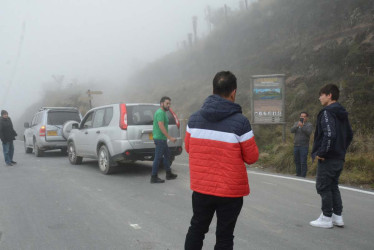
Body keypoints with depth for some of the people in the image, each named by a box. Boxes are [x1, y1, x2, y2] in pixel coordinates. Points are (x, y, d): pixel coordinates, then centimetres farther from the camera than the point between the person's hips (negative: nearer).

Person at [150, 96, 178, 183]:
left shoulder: (163, 112, 17)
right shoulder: (160, 112, -16)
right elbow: (161, 126, -24)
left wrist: (167, 138, 22)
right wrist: (170, 137, -24)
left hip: (162, 138, 11)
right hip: (160, 138, -11)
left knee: (167, 155, 17)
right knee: (158, 158, -6)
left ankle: (169, 174, 27)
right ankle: (154, 177, -1)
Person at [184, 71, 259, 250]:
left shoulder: (194, 118, -3)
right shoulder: (240, 122, -17)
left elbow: (188, 147, 9)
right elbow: (251, 157, -9)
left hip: (201, 188, 4)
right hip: (230, 191, -4)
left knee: (197, 228, 21)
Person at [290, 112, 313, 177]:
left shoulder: (309, 125, 0)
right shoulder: (296, 123, 13)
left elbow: (308, 132, -17)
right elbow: (292, 130, -2)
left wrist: (302, 126, -26)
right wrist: (297, 126, -18)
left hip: (304, 146, -5)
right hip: (296, 145, 5)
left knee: (303, 162, -7)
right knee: (296, 161, 11)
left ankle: (303, 176, -2)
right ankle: (298, 175, 22)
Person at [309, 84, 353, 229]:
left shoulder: (327, 112, -16)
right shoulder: (342, 114, 13)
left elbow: (329, 134, -27)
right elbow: (349, 134, 19)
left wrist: (321, 153, -19)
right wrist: (342, 150, 19)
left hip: (327, 158, -9)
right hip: (339, 158, 9)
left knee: (323, 187, 1)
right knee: (333, 186, 17)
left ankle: (326, 218, 7)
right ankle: (337, 216, 21)